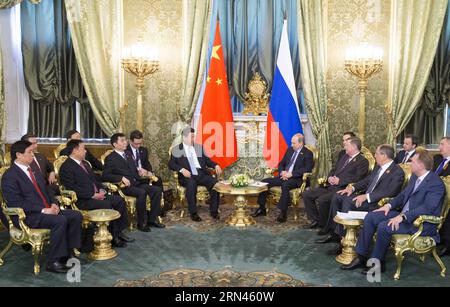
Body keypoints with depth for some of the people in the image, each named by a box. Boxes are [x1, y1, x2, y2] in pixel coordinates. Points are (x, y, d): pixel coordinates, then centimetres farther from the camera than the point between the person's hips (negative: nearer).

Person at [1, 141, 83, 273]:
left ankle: (68, 252, -5)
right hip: (27, 216, -8)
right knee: (60, 220, -31)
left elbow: (46, 190, 23)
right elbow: (16, 203, -17)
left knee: (76, 215, -11)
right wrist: (43, 210, -20)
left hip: (47, 210, 8)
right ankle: (53, 262, -19)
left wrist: (53, 204, 2)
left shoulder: (33, 171, 18)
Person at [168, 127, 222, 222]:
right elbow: (171, 164, 2)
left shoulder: (199, 147, 22)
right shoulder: (176, 149, 10)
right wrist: (182, 170, -16)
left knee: (215, 183, -25)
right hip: (188, 176, -3)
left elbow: (206, 160, 20)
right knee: (191, 183, -38)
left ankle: (214, 211, -11)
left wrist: (215, 165, 1)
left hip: (202, 174, 4)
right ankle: (193, 213, -25)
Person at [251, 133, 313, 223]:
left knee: (285, 185, -39)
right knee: (264, 182, -9)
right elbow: (281, 164, 19)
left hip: (296, 179, -7)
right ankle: (262, 208, -1)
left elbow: (307, 169, -15)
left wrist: (291, 174, -21)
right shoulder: (289, 150, 17)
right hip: (284, 176, 7)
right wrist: (282, 172, -5)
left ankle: (283, 212, -30)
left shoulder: (308, 154, -3)